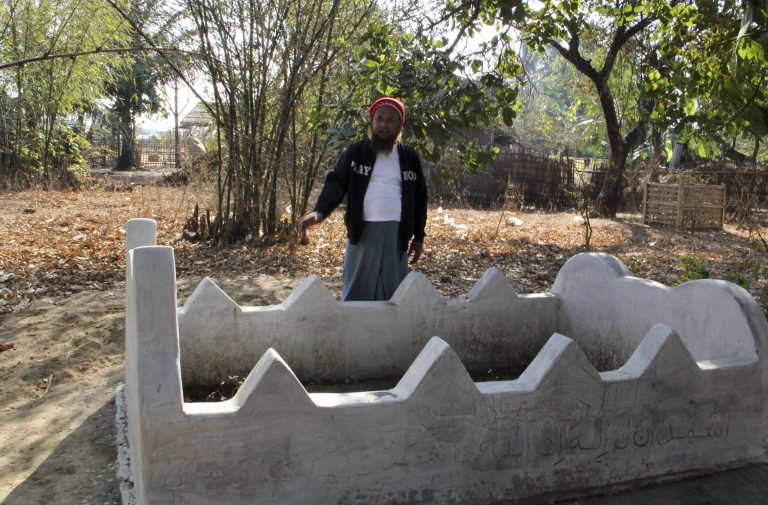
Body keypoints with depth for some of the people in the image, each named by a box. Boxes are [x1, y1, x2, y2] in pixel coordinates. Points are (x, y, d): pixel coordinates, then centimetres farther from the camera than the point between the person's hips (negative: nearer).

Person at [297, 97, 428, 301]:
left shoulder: (410, 157, 8)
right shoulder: (356, 151, 2)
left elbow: (419, 198, 12)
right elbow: (335, 184, -4)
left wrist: (418, 236, 10)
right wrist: (319, 212, -21)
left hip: (396, 233, 2)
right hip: (363, 230, -2)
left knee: (393, 291, 7)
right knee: (357, 289, 3)